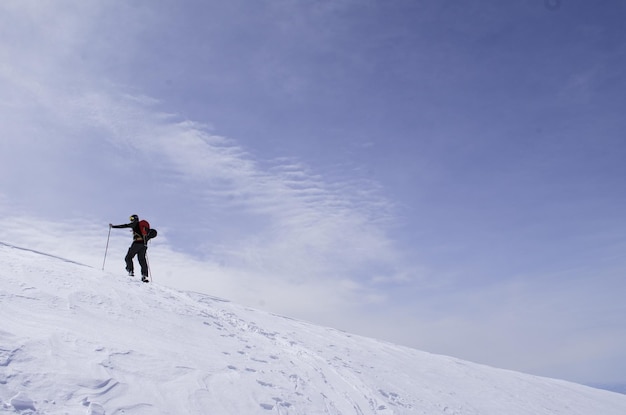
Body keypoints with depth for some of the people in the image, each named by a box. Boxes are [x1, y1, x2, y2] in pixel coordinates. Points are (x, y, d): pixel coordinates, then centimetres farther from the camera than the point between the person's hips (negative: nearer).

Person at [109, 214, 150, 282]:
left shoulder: (135, 224, 3)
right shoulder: (145, 225, 20)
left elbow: (124, 226, 2)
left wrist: (113, 226, 8)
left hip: (137, 243, -6)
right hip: (144, 244, 6)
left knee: (128, 258, 7)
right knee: (142, 260, 6)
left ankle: (131, 271, -7)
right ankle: (144, 275, -7)